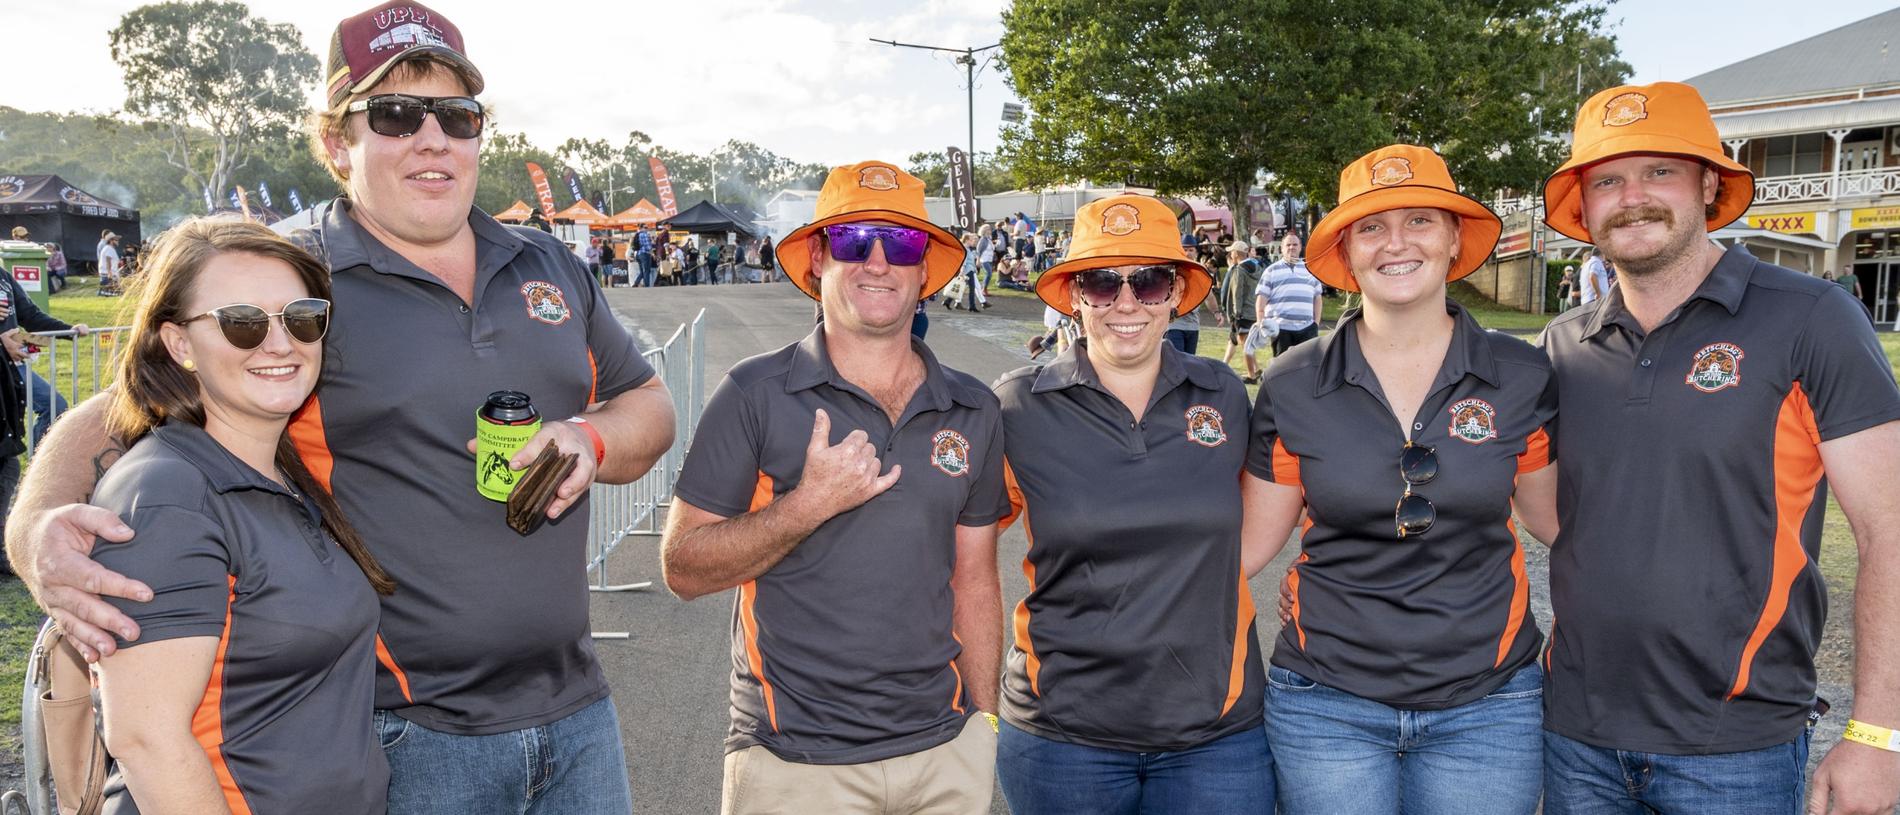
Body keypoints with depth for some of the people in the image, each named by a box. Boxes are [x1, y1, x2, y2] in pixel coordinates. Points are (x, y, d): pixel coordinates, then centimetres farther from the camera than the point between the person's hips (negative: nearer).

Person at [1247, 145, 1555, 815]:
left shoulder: (1523, 379, -3)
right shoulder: (1293, 387, -4)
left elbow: (1553, 517, 10)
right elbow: (1252, 539, 1)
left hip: (1486, 707, 1)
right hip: (1326, 703, 0)